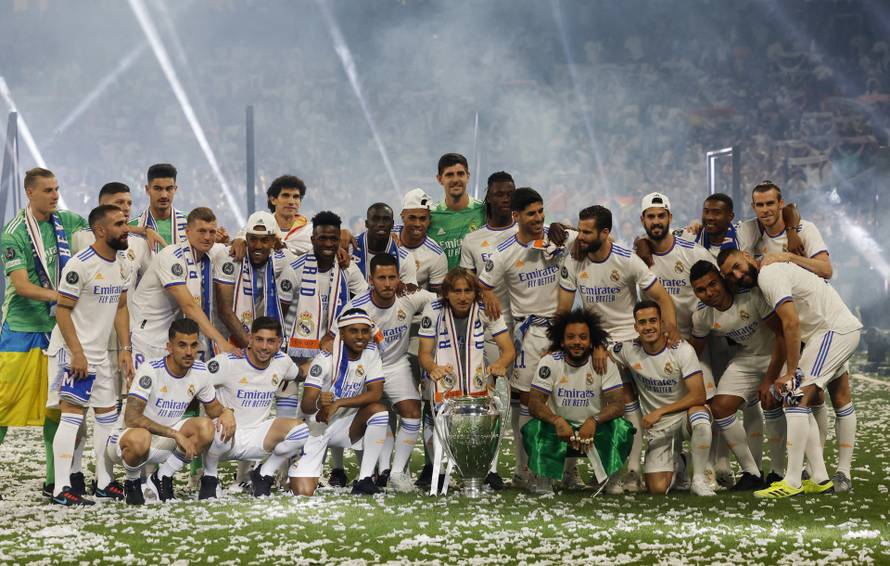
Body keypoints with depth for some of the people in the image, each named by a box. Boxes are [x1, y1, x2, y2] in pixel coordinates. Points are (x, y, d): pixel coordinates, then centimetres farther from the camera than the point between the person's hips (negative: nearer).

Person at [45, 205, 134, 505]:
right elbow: (62, 311, -16)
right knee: (73, 413, -13)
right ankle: (62, 488, -12)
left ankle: (104, 482, 21)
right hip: (73, 350, -9)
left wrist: (125, 350, 8)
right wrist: (77, 353, -20)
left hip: (100, 353, 9)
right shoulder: (80, 264, -17)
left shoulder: (123, 267, 9)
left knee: (108, 413, 11)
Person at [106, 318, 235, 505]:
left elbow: (213, 408, 12)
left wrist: (226, 412, -14)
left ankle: (162, 478, -1)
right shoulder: (150, 370, -23)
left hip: (165, 442, 5)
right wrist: (176, 434, -33)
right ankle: (132, 483, -6)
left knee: (206, 428, -21)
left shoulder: (200, 372, -5)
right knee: (139, 438, -41)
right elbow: (131, 418, -31)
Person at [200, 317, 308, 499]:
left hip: (257, 437, 5)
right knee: (221, 431, -40)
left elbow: (299, 373, 25)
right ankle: (209, 478, -6)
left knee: (299, 429, -18)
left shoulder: (282, 362, 2)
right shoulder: (228, 362, -15)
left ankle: (264, 476, 5)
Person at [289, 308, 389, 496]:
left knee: (378, 410, -26)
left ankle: (365, 480, -19)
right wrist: (318, 403, -47)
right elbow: (305, 405, -22)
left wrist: (338, 403, -25)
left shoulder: (370, 352, -6)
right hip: (316, 426, -4)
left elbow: (376, 393, -15)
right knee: (303, 492, -17)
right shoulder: (326, 359, -18)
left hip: (345, 423, 4)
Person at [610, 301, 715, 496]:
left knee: (700, 418, -41)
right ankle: (674, 463, 25)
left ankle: (699, 480, -20)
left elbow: (699, 396, -20)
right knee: (658, 489, -14)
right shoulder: (628, 350, -8)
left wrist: (660, 412, -25)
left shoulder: (682, 350, -15)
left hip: (684, 415, -2)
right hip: (656, 428, 2)